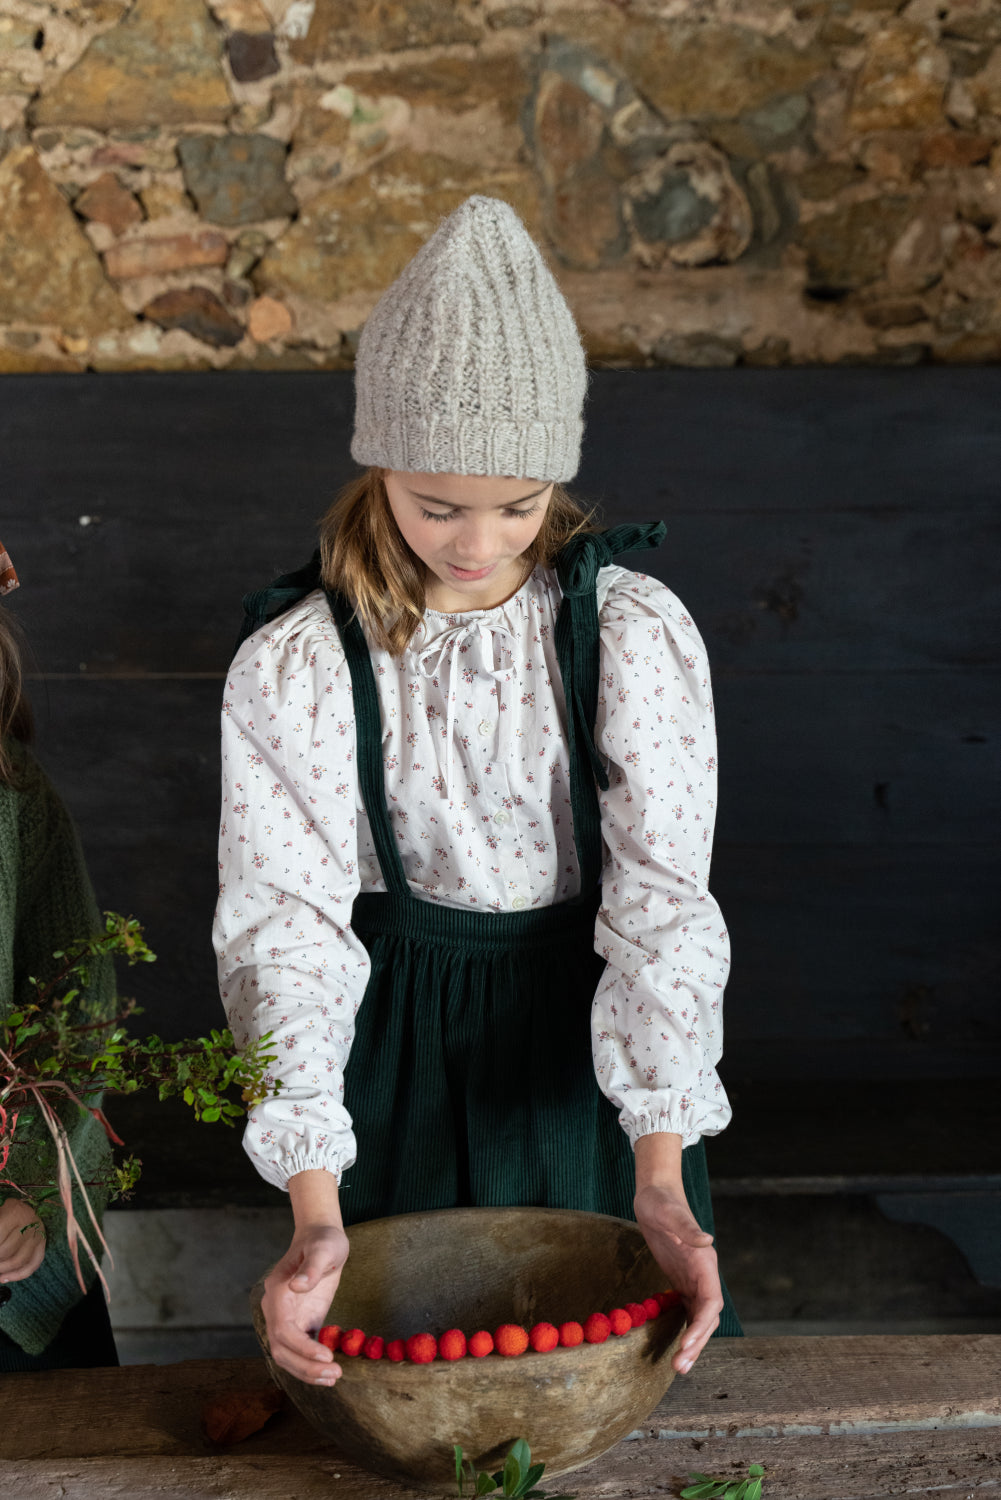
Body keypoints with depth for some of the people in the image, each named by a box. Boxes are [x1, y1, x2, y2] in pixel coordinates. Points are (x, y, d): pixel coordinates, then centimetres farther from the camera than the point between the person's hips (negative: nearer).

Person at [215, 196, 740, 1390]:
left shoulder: (638, 635, -16)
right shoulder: (293, 667, -17)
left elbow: (662, 898, -19)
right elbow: (287, 928, -20)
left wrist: (662, 1186, -28)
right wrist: (314, 1215, -30)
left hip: (589, 1030, 1)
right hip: (398, 1046, 0)